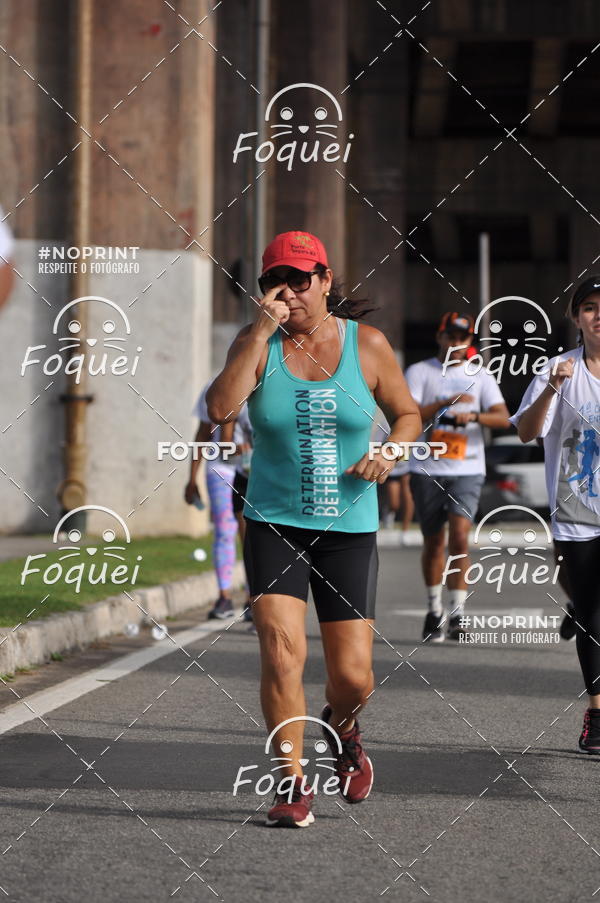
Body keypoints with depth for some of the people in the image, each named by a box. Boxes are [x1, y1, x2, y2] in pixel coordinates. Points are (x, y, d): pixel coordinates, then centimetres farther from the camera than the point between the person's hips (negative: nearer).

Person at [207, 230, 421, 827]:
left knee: (352, 677, 0)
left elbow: (407, 414, 13)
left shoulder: (367, 345, 1)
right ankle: (293, 784, -3)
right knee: (282, 651, -18)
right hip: (274, 524, -1)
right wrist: (261, 332, -22)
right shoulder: (257, 343, -2)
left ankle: (342, 730, 36)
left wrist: (389, 452, -8)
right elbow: (219, 408, -19)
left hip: (349, 528, 1)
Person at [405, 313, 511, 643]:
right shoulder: (419, 372, 5)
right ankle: (434, 610, 22)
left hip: (467, 469, 0)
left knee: (459, 537, -15)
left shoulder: (480, 376, 11)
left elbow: (503, 418, 0)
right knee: (434, 542, 7)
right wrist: (447, 403, -20)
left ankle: (457, 614, -14)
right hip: (427, 469, 0)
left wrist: (473, 416, -19)